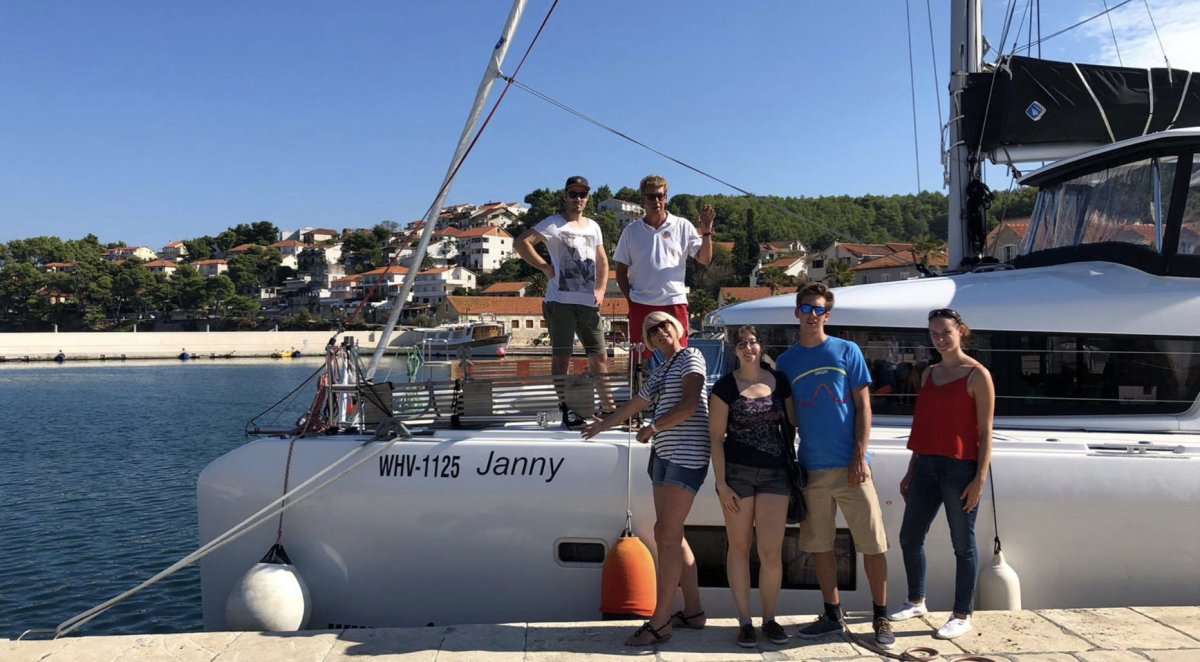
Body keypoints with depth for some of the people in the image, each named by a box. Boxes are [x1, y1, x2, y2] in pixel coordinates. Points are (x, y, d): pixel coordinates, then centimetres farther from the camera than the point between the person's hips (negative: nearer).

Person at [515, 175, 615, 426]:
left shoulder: (593, 226, 18)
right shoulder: (554, 223, 0)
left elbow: (602, 262, 22)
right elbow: (522, 242, -10)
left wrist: (600, 290, 8)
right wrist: (545, 267, -12)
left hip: (589, 303, 5)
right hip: (561, 300, -5)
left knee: (599, 356, 7)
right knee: (562, 356, 1)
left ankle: (609, 406, 16)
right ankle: (566, 409, 7)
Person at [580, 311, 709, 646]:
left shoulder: (691, 357, -3)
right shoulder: (659, 373, 21)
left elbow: (689, 406, -14)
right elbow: (632, 406, 32)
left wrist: (652, 428, -6)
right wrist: (601, 425, 39)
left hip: (687, 456, -8)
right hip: (664, 455, 8)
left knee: (666, 534, -13)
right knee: (672, 536, 7)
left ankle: (660, 623, -10)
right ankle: (693, 611, 17)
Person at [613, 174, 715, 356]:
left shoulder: (682, 226, 5)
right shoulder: (631, 231, 9)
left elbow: (705, 259, 2)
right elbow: (621, 270, 12)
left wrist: (706, 232, -12)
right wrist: (630, 298, 1)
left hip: (674, 302, -1)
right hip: (641, 305, 1)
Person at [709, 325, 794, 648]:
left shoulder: (780, 381, 6)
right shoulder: (725, 386, -2)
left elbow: (789, 425, 13)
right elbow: (716, 437, -3)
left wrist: (793, 465, 7)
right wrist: (721, 483, -9)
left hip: (775, 473, 2)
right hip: (737, 472, -1)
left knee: (771, 552, -1)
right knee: (739, 547, 7)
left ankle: (770, 619, 18)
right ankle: (744, 622, 17)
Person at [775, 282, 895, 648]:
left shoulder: (847, 351, 2)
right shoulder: (786, 361, 7)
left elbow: (863, 406, 0)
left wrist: (860, 457, -9)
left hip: (850, 467, -2)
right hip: (811, 469, 2)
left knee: (873, 543, 1)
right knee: (819, 546, 9)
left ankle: (881, 617, 15)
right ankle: (833, 615, 23)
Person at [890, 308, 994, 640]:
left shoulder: (977, 375, -5)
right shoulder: (929, 374, 14)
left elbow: (985, 431, -8)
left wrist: (980, 478, -14)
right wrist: (910, 472, 17)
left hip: (960, 468, -7)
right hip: (926, 466, 7)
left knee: (963, 543, 3)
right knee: (909, 537, 13)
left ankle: (962, 615, 15)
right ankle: (916, 601, 31)